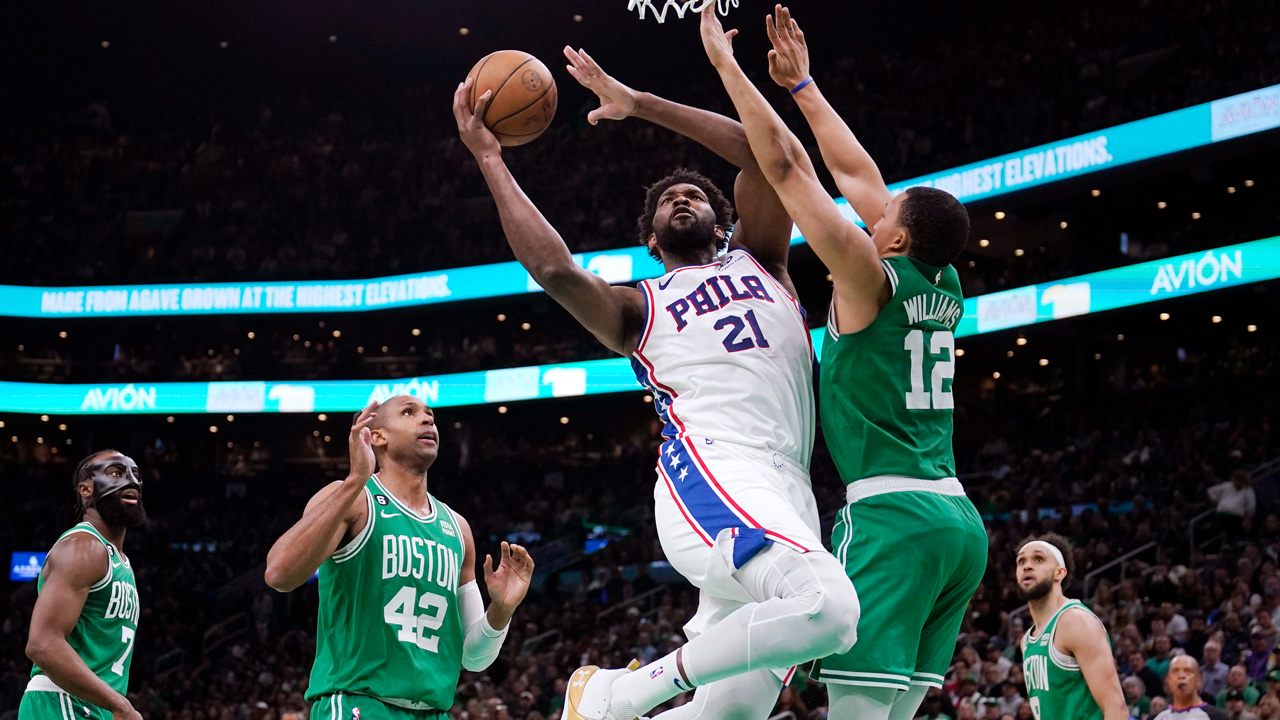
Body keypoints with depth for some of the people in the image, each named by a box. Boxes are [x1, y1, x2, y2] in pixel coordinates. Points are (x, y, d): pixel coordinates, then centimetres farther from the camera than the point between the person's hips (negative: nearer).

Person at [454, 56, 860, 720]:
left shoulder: (756, 261, 29)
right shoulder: (640, 309, 21)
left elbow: (766, 151, 17)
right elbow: (553, 269, 1)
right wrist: (490, 160, 4)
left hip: (788, 492, 5)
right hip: (713, 473, -5)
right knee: (829, 609, -32)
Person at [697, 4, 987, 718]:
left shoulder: (871, 278, -7)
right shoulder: (946, 288, 13)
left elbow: (786, 164, -5)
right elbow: (857, 174, 22)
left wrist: (725, 60, 1)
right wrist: (802, 83, 28)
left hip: (892, 514, -8)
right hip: (961, 519, 8)